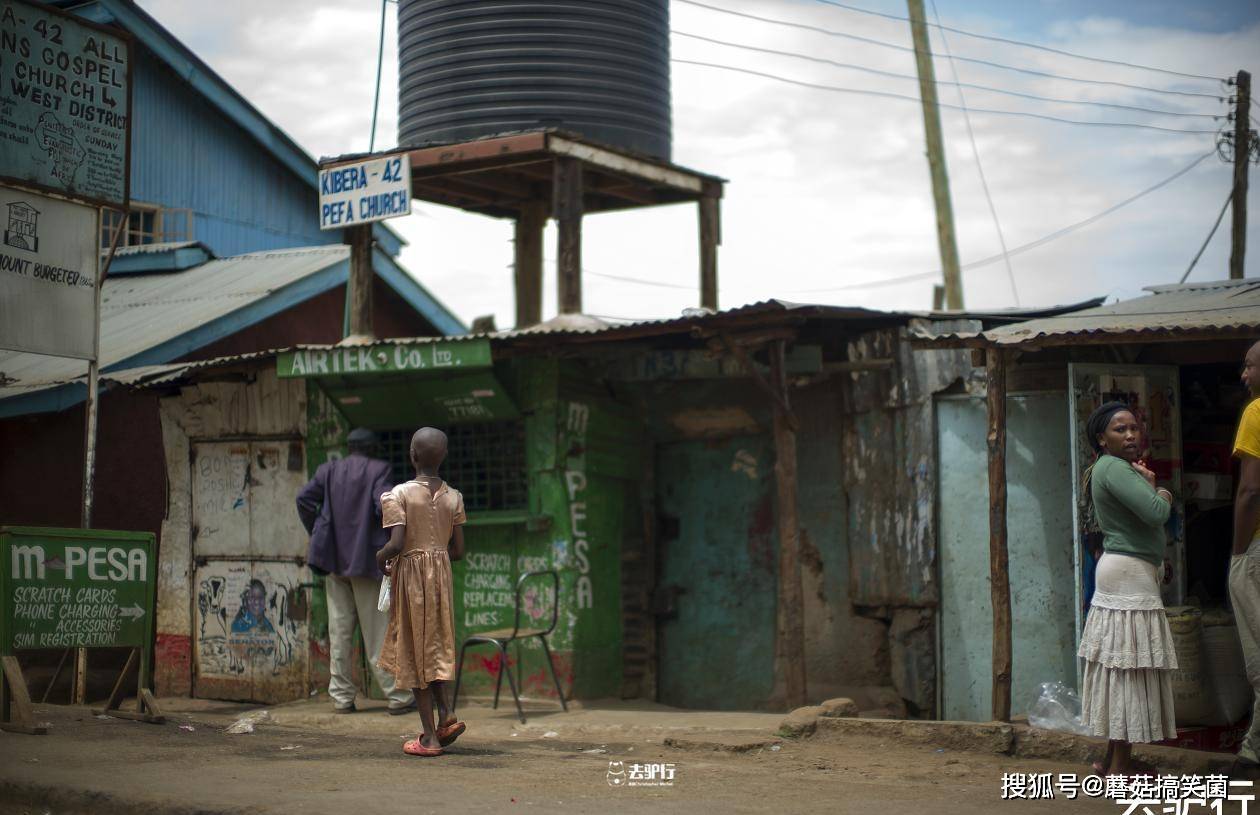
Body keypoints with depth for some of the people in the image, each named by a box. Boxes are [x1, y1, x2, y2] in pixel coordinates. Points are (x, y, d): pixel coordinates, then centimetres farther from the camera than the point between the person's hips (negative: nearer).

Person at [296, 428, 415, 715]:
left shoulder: (329, 470, 7)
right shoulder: (378, 470, -4)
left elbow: (305, 499, -2)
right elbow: (385, 506, -16)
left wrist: (316, 533, 7)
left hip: (334, 560, 4)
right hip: (366, 559, -4)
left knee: (339, 632, 7)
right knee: (377, 631, 0)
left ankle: (341, 697, 8)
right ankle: (398, 696, 2)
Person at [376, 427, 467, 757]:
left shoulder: (398, 495, -12)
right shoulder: (453, 497, 2)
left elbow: (396, 543, -20)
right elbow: (458, 550, 4)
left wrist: (381, 557, 0)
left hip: (410, 575, -4)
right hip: (442, 576, 4)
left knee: (415, 651, 3)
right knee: (435, 647, 20)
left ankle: (429, 736, 4)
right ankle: (446, 713, 3)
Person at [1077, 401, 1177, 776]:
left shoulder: (1121, 468, 20)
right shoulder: (1114, 467, -14)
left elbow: (1141, 514, 20)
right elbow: (1156, 513, -24)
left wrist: (1147, 486, 4)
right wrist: (1160, 492, -4)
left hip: (1122, 573, 11)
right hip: (1129, 574, -11)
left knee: (1121, 672, 11)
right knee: (1130, 672, -10)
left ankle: (1113, 760, 15)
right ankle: (1119, 769, -9)